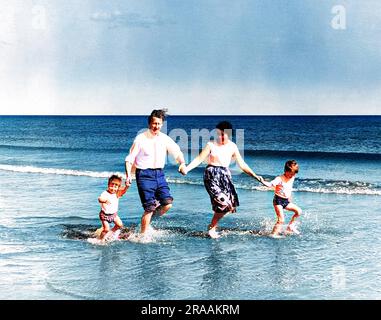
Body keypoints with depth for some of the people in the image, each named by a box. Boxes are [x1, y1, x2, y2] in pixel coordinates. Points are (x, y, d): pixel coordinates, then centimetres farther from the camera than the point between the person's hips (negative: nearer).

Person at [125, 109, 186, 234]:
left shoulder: (164, 139, 5)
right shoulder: (141, 139, -7)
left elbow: (177, 152, 16)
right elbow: (130, 158, -5)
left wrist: (182, 163, -4)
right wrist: (128, 174, -17)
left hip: (159, 174, 5)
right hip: (144, 174, -5)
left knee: (167, 203, -7)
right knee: (150, 207, -9)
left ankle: (149, 219, 20)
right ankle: (143, 235, 5)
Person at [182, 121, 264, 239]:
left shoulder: (232, 147, 6)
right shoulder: (211, 145, -3)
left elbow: (242, 165, 9)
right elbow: (199, 159, -4)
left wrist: (255, 176, 2)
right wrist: (187, 168, -17)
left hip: (225, 175, 4)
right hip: (212, 175, -4)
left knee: (230, 204, -7)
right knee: (223, 201, -19)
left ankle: (213, 226, 12)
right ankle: (212, 228, 1)